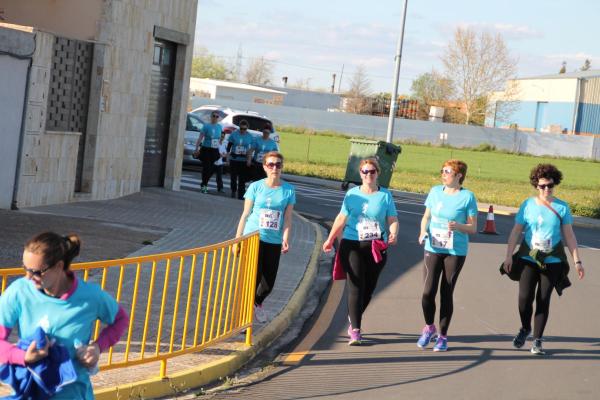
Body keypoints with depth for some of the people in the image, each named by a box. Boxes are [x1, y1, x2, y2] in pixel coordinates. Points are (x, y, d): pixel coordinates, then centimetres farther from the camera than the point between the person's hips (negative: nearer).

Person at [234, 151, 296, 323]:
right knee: (253, 277, -13)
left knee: (269, 282, 7)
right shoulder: (255, 187, -1)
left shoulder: (288, 190, 1)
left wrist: (285, 239, -16)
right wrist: (237, 240, 2)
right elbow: (245, 214, 3)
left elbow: (287, 218, -1)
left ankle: (258, 303, 40)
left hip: (274, 242, 2)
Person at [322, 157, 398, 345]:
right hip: (352, 245, -1)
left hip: (377, 247, 1)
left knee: (368, 288, 6)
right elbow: (341, 219, 14)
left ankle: (354, 319, 30)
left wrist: (393, 234, -19)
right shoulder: (352, 194, 8)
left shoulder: (385, 195, 6)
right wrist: (330, 239, 12)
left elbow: (393, 219, 1)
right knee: (356, 287, -9)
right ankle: (355, 330, -9)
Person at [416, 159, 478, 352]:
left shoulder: (467, 197, -5)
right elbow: (426, 216, 15)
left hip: (456, 251, -2)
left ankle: (443, 336, 16)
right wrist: (423, 231, -4)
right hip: (433, 248, 3)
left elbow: (473, 228, -3)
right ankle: (429, 327, 20)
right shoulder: (435, 191, 6)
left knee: (447, 293, 2)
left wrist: (458, 226, -23)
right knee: (428, 291, -6)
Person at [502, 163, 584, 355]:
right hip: (528, 259, 0)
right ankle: (525, 329, 20)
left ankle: (537, 340, 12)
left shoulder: (562, 207, 0)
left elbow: (569, 235, 4)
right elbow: (516, 232, 2)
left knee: (543, 299, 1)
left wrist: (577, 261, 2)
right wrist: (509, 256, -4)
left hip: (552, 261, 0)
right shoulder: (528, 205, 0)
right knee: (525, 296, -8)